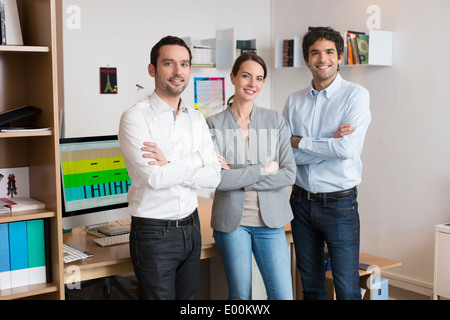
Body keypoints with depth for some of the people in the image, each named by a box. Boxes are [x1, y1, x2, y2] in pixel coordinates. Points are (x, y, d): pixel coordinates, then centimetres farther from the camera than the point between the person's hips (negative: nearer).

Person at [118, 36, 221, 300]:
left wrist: (170, 167, -15)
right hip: (154, 232, -6)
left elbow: (213, 177, -1)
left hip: (190, 227, 6)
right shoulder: (135, 117, -11)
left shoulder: (197, 119, 8)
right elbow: (154, 178, -22)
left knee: (188, 297, 16)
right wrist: (196, 160, -9)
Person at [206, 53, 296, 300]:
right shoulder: (214, 125, -3)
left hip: (270, 218, 1)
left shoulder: (275, 120, 3)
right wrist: (264, 169, -12)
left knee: (283, 295, 0)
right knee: (240, 295, 10)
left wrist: (237, 177, -11)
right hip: (231, 219, -1)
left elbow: (289, 174, -5)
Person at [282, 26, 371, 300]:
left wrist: (300, 142, -9)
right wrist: (330, 142, -15)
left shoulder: (356, 95, -7)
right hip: (302, 202, 4)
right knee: (310, 285, 16)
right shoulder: (295, 101, 5)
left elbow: (347, 149, -20)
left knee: (347, 288, 1)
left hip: (339, 204, -4)